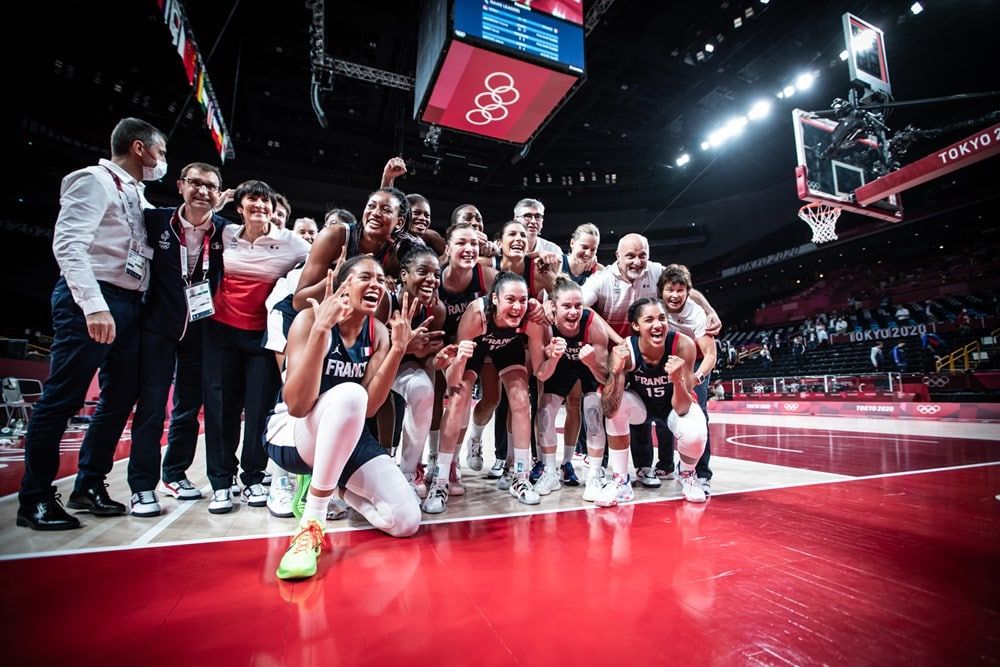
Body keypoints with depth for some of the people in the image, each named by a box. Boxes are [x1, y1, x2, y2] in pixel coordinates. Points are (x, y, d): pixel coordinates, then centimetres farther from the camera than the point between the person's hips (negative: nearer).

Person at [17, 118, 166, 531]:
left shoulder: (137, 195, 21)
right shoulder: (94, 180, -4)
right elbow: (68, 244, -17)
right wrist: (94, 305, -26)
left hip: (128, 304, 9)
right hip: (90, 302, -8)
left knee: (120, 397, 9)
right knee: (62, 399, -3)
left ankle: (89, 486, 20)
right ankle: (34, 499, 9)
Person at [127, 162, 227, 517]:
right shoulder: (156, 220, -5)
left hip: (201, 330, 2)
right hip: (159, 327, -1)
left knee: (190, 407, 11)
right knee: (151, 407, -2)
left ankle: (175, 474, 27)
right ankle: (142, 487, 9)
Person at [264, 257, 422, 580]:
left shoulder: (378, 333, -2)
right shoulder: (310, 319, -17)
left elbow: (368, 407, -12)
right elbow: (296, 406, -29)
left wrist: (398, 349, -21)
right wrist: (320, 329, -36)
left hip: (346, 435, 5)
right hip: (291, 434, -5)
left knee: (406, 521, -10)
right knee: (349, 394, -39)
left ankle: (334, 484, 18)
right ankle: (312, 523, -25)